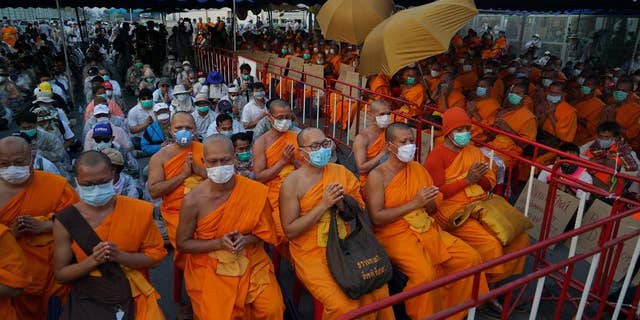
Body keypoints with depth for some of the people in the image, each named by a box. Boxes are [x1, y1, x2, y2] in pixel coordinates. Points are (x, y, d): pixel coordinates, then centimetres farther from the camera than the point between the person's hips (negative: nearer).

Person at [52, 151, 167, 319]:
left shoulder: (139, 210, -7)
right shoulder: (65, 220, -6)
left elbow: (156, 254, -3)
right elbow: (60, 273, 0)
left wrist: (119, 256, -18)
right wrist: (93, 260, -18)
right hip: (87, 298, 1)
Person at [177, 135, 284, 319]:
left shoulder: (256, 192, -10)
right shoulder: (193, 201, -14)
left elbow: (266, 231, 2)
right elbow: (182, 244, -4)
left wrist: (247, 240, -20)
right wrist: (219, 243, -19)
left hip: (251, 262, 1)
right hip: (210, 267, -1)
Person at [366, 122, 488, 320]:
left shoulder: (417, 168, 9)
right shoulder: (377, 176, -9)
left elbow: (433, 210, 15)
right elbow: (376, 218, -17)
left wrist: (429, 203, -10)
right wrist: (414, 203, -19)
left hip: (427, 229, 6)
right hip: (395, 233, -6)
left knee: (471, 258, -5)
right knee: (424, 274, -29)